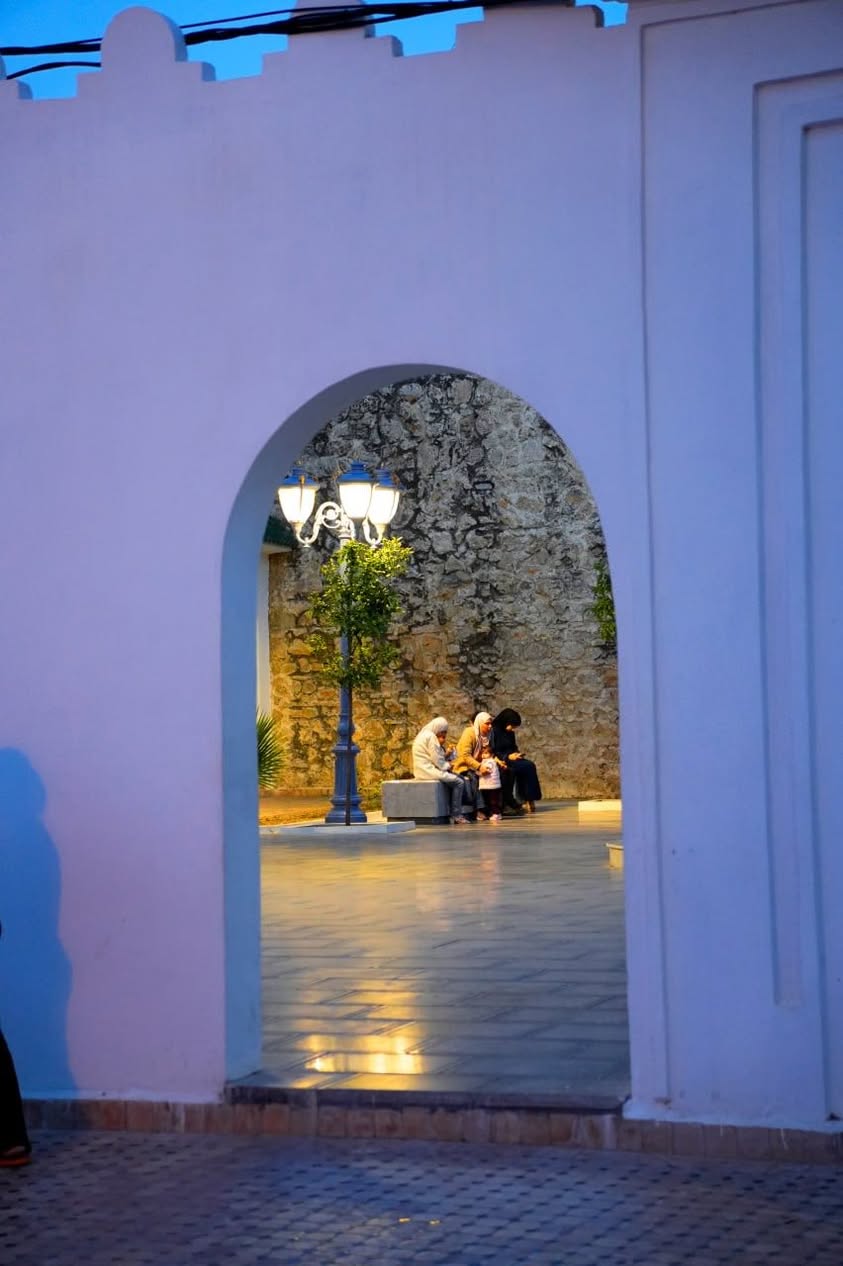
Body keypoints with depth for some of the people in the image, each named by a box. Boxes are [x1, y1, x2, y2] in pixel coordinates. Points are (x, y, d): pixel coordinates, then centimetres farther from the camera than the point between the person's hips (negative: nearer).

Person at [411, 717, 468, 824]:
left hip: (424, 770, 11)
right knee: (459, 782, -11)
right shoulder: (431, 737, -14)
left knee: (457, 777, 14)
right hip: (429, 771, -11)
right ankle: (456, 815, -7)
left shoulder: (425, 735, 18)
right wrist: (447, 765, 0)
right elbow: (437, 760, -17)